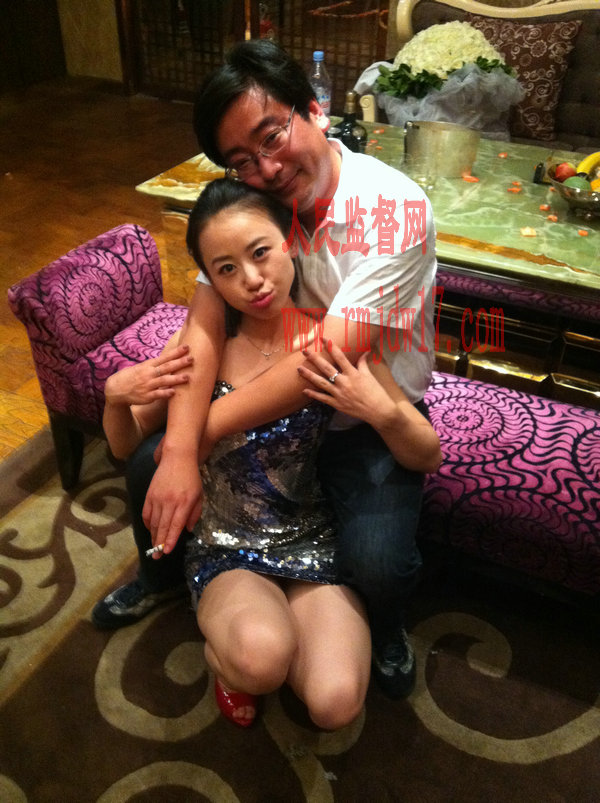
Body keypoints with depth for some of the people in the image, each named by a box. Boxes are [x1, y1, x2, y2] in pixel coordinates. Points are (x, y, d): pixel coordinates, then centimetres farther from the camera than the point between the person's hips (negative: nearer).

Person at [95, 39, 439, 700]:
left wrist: (202, 434, -30)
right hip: (274, 393, 5)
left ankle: (385, 628, 16)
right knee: (148, 465, -3)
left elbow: (326, 360, -32)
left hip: (371, 418, -4)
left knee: (375, 561, -25)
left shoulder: (394, 209, -26)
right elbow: (204, 323, -20)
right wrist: (178, 448, -35)